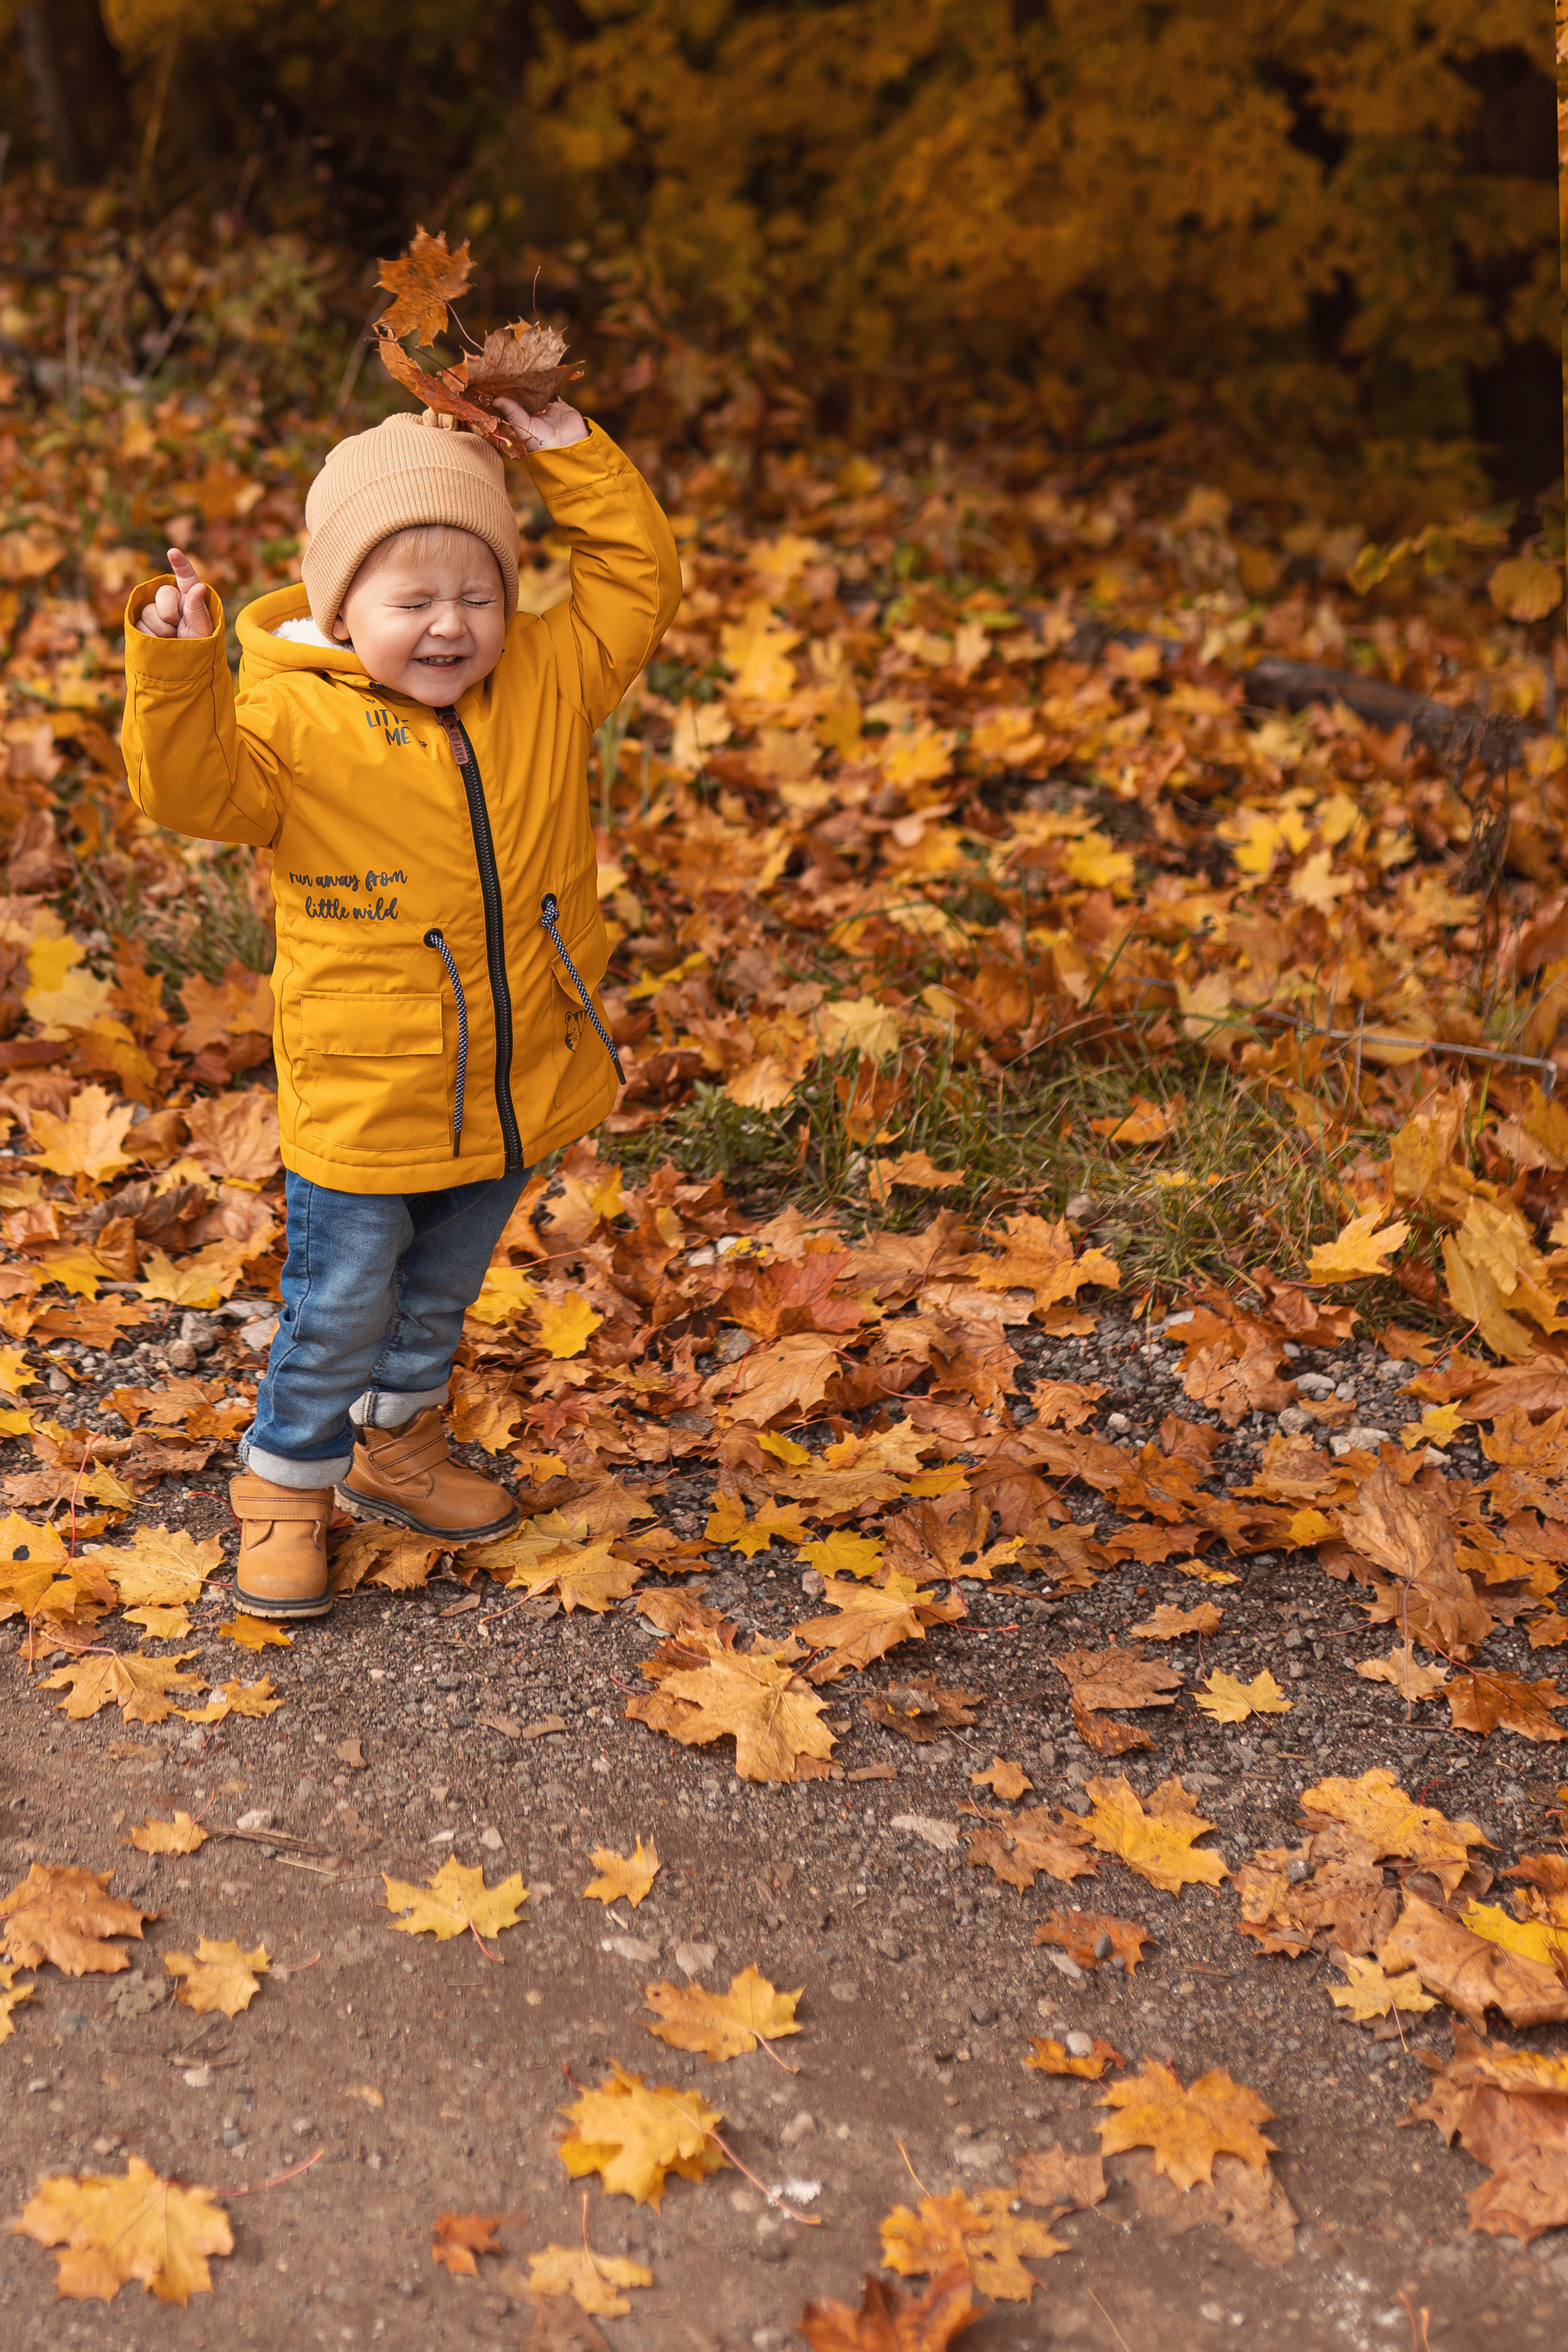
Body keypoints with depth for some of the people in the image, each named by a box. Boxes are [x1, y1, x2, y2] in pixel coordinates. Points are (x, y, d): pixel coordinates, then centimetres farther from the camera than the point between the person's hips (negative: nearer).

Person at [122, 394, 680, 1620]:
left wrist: (570, 457, -7)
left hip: (512, 1093, 5)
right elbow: (195, 784, -25)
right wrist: (176, 665, -40)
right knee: (335, 1319, 9)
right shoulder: (297, 718, -15)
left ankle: (397, 1444, 49)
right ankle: (285, 1489, 32)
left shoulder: (545, 680, -2)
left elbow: (638, 584, 1)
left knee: (439, 1298, 26)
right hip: (363, 1103, -5)